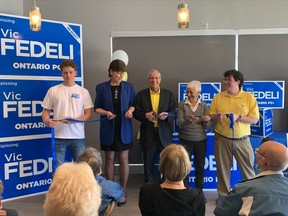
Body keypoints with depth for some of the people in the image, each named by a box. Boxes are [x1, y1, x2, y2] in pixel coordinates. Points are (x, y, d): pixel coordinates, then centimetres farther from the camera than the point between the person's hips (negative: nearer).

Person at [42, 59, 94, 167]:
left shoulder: (83, 91, 5)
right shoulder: (53, 90, 5)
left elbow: (89, 114, 1)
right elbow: (46, 110, 8)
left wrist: (74, 120, -16)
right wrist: (46, 120, -14)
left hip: (78, 136, 0)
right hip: (58, 136, 0)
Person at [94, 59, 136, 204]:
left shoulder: (129, 87, 1)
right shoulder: (101, 87, -2)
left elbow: (133, 104, 7)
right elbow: (96, 107, 2)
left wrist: (130, 110, -15)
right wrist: (106, 113, -17)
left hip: (124, 128, 0)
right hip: (108, 129, 0)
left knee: (123, 159, 5)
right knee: (109, 159, 9)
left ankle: (123, 192, 17)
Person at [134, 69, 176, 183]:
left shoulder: (168, 94, 6)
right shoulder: (141, 95, 4)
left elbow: (173, 111, 3)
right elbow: (136, 113, 2)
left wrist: (167, 115, -17)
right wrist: (145, 116, -17)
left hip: (164, 134, 0)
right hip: (148, 134, 0)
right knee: (148, 163, 11)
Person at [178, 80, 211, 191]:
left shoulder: (203, 105, 1)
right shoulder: (182, 104, -2)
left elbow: (208, 127, -2)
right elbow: (180, 123, -12)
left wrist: (206, 121, -24)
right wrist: (188, 120, -32)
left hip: (200, 140, 1)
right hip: (185, 140, -1)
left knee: (200, 167, 9)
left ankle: (199, 191, 25)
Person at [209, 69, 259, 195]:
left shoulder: (249, 97, -3)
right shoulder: (218, 97, 3)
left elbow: (255, 119, -6)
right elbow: (210, 116, 4)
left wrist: (238, 117, -20)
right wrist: (216, 117, -18)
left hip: (242, 140, -1)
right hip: (222, 139, 2)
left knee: (248, 168, 8)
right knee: (223, 169, 11)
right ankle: (223, 196, 26)